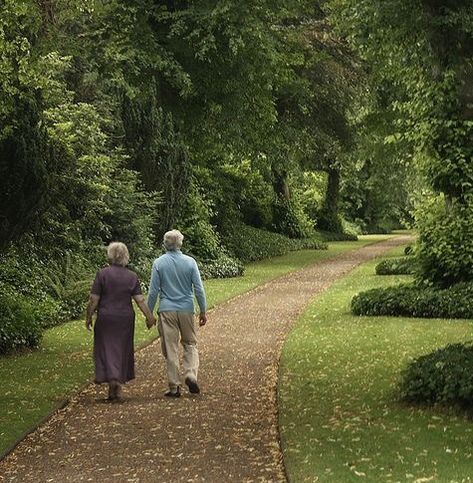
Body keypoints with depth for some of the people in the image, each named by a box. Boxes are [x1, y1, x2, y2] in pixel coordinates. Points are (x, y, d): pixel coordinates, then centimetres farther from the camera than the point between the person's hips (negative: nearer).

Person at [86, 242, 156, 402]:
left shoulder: (103, 274, -8)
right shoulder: (132, 276, -1)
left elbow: (93, 300, -9)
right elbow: (140, 300, -3)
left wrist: (88, 317, 2)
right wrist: (149, 317, 5)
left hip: (106, 318, -3)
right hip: (125, 318, 3)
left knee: (107, 350, 4)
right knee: (122, 351, 13)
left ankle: (113, 380, -15)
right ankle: (117, 388, 17)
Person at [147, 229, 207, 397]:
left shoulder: (158, 263, -4)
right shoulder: (190, 262, -3)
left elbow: (153, 291, -2)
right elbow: (199, 289, -2)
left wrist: (149, 313, 6)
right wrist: (203, 311, 8)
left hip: (167, 311, -1)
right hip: (186, 310, 1)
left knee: (170, 349, 5)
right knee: (190, 344, 16)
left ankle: (174, 386, 7)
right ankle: (191, 375, -5)